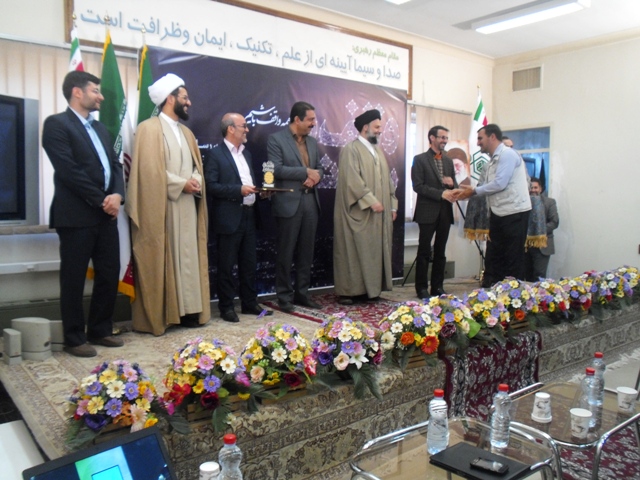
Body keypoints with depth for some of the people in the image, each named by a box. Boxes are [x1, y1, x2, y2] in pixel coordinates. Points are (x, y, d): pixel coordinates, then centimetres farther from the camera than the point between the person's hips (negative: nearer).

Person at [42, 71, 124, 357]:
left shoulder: (100, 128, 19)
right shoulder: (57, 124, -5)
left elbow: (115, 165, 13)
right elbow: (69, 171, -15)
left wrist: (117, 195, -5)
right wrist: (101, 200, -12)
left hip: (105, 214, 7)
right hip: (76, 215, -7)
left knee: (109, 275, 9)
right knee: (74, 279, 2)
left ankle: (100, 330, 23)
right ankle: (75, 338, 12)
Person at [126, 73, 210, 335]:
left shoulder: (186, 132, 19)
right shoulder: (149, 129, -6)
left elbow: (197, 164, 19)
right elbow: (150, 169, -15)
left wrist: (196, 181, -3)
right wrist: (181, 184, -14)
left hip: (187, 206, 8)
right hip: (162, 207, -7)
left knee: (188, 257, 7)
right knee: (163, 260, -3)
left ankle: (188, 309, 12)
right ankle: (159, 314, 4)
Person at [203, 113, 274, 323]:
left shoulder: (246, 153, 17)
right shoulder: (215, 154, -6)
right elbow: (211, 186, -14)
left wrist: (259, 191, 5)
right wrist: (239, 190, -20)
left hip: (249, 216, 7)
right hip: (229, 218, -7)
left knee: (249, 264, 13)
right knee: (226, 266, 2)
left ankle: (249, 303, 24)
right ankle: (226, 307, 13)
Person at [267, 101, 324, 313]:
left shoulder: (312, 141, 16)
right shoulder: (276, 139, -5)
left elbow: (319, 168, 19)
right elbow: (276, 169, -15)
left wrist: (315, 177, -5)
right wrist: (305, 172, -13)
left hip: (310, 202, 6)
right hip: (289, 203, -6)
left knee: (306, 252, 11)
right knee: (285, 253, 2)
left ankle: (302, 293, 21)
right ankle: (284, 296, 12)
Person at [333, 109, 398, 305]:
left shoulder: (379, 151, 17)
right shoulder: (351, 149, -7)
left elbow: (387, 180, 18)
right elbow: (353, 180, -18)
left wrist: (392, 204, 11)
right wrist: (371, 201, -22)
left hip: (380, 211, 8)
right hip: (359, 212, -8)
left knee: (374, 251, 8)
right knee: (354, 252, -3)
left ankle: (370, 288, 16)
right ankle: (348, 291, 3)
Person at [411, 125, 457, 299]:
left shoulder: (449, 161, 17)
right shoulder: (420, 159, -2)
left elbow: (454, 185, 17)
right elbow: (418, 186, -10)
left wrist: (452, 183, -7)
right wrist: (441, 193, -17)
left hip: (445, 211, 5)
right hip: (428, 211, -5)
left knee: (440, 252, 8)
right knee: (424, 251, 0)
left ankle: (437, 287, 15)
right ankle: (421, 288, 7)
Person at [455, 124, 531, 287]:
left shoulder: (508, 154, -12)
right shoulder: (493, 160, 15)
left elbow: (499, 184, -21)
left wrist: (473, 191, -12)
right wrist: (467, 191, 1)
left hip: (515, 213, -9)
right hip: (498, 213, 9)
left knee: (513, 257, 0)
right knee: (493, 255, 10)